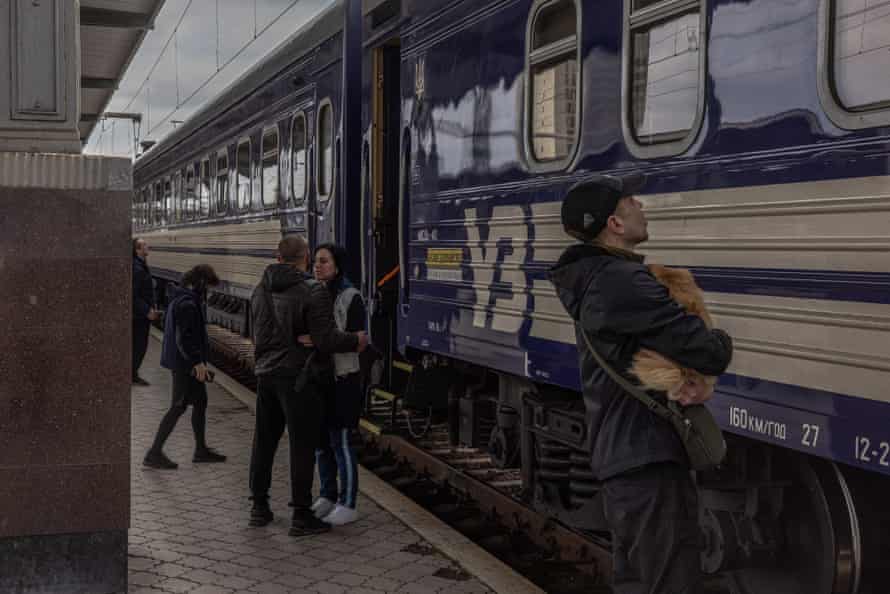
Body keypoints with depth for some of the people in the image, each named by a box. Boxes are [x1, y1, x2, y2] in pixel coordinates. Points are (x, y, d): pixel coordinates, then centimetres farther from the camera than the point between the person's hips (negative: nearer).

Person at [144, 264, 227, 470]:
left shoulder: (177, 300, 12)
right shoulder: (188, 304, -21)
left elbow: (165, 323, 22)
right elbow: (184, 338, -25)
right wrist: (198, 362, -24)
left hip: (182, 362, 10)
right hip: (186, 364, -10)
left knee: (200, 402, 16)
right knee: (179, 407, -4)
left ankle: (201, 450, 25)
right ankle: (154, 453, 1)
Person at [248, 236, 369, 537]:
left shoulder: (260, 290, 9)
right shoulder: (313, 291, -15)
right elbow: (326, 339, -19)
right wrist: (356, 340, -4)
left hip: (266, 374, 7)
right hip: (298, 376, -7)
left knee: (264, 440, 15)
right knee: (302, 445, 0)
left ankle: (259, 506, 25)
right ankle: (301, 516, 3)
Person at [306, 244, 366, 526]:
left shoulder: (351, 297, -13)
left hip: (342, 378, -7)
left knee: (340, 442, -2)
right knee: (321, 441, 13)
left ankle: (348, 505, 9)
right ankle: (327, 497, 26)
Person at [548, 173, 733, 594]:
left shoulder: (593, 279, 14)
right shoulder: (625, 282, -20)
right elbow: (708, 354, -24)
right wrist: (721, 342, 1)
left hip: (618, 457, 11)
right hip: (649, 462, -11)